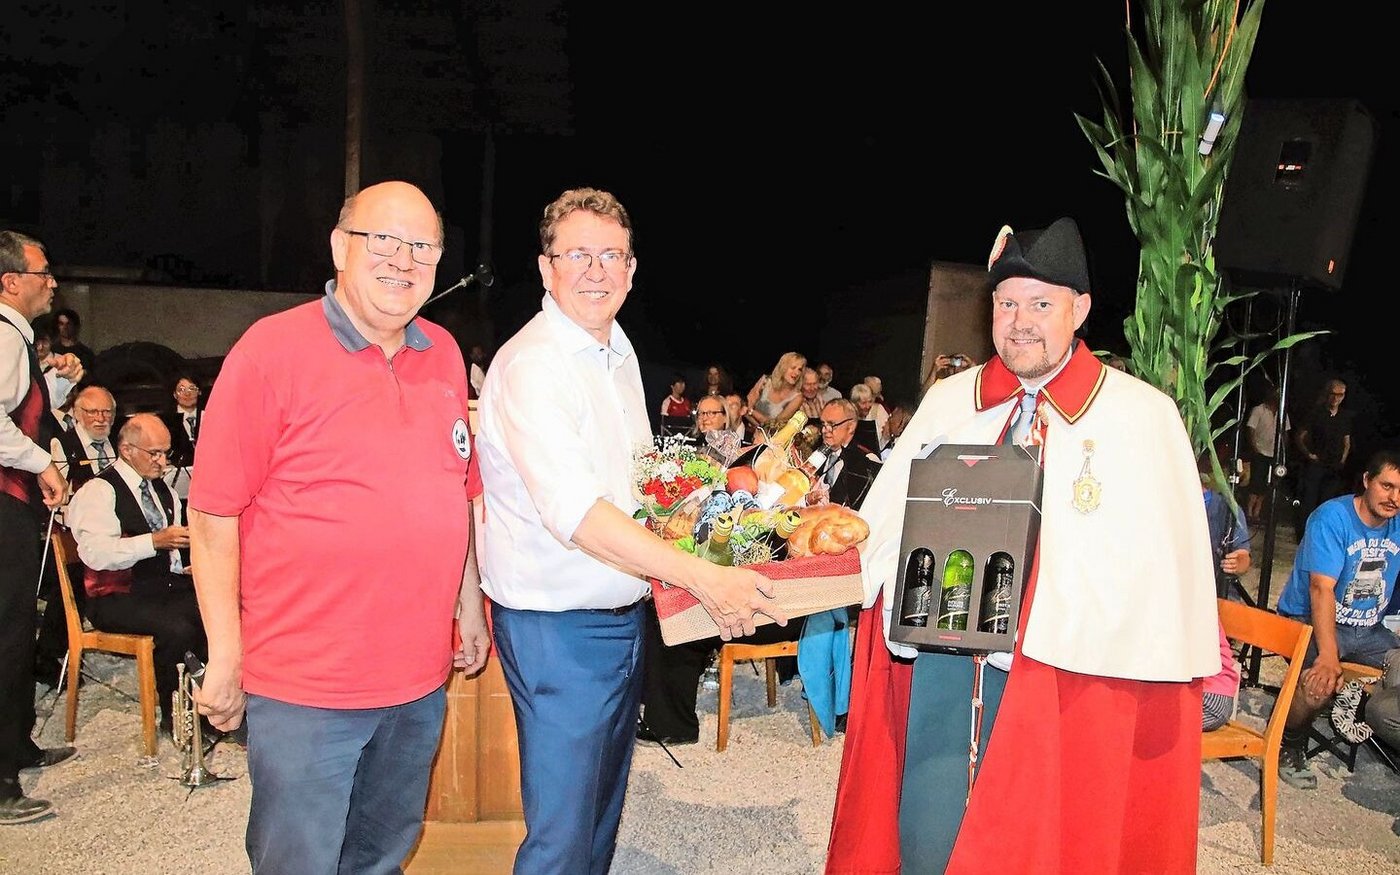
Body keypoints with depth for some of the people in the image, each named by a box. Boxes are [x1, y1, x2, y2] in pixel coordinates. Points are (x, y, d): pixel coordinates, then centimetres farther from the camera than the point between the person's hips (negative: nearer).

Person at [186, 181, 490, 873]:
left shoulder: (443, 354, 6)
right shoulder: (272, 348, -10)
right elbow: (212, 513, -9)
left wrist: (470, 606, 15)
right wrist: (225, 656, -9)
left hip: (419, 679, 5)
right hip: (303, 685, -5)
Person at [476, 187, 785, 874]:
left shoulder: (619, 353, 10)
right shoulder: (531, 364, -19)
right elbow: (574, 511, -30)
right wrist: (703, 579, -33)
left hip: (624, 615, 9)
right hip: (558, 628, -8)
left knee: (602, 811, 23)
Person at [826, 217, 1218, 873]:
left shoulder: (1144, 417, -1)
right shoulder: (947, 402, 9)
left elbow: (1165, 564, -6)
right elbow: (886, 524, 11)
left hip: (1067, 677, -2)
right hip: (937, 659, 2)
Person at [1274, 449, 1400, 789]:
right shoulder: (1332, 517, -17)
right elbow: (1322, 589, -25)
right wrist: (1328, 656, -33)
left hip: (1368, 630, 7)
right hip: (1311, 620, -7)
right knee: (1322, 681, -32)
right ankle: (1288, 746, -6)